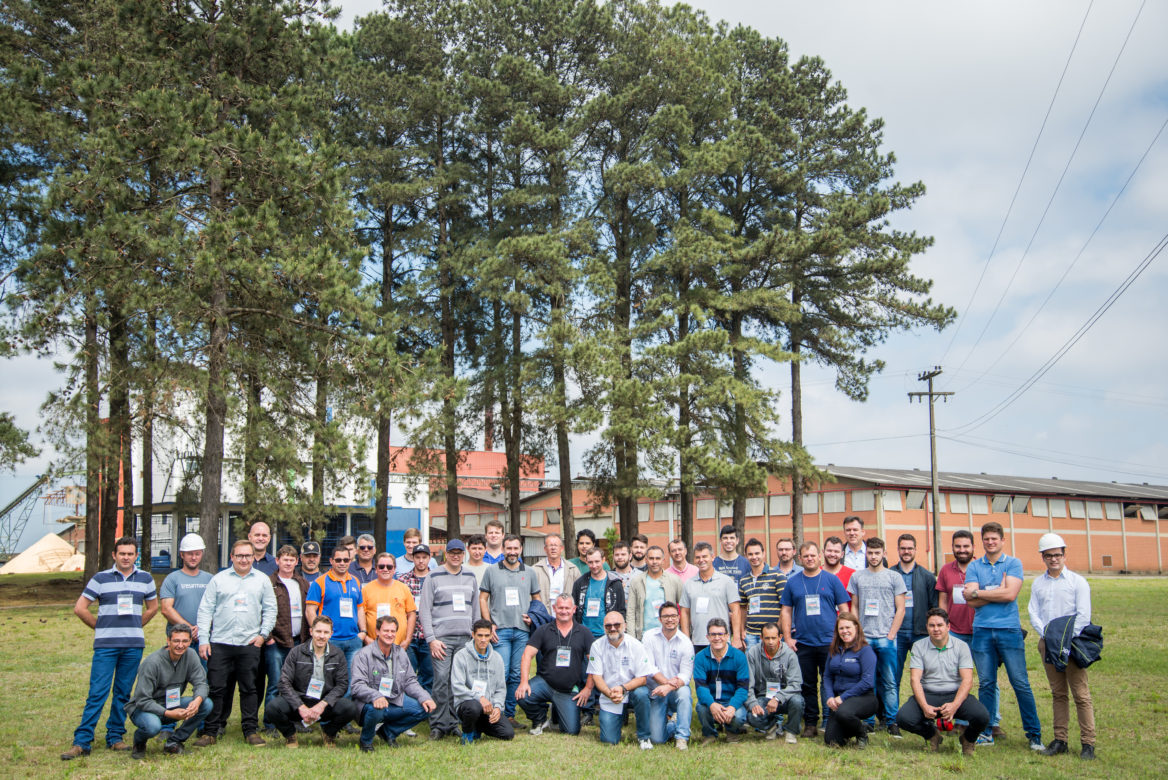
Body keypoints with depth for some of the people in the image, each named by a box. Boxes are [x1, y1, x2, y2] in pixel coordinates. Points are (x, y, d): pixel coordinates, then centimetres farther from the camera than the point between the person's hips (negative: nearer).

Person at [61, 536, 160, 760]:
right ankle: (81, 742, -3)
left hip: (134, 644, 3)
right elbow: (80, 608, 3)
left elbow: (153, 607, 21)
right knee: (97, 693, -7)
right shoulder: (101, 579, 1)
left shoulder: (145, 579, 9)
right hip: (106, 644, -2)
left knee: (123, 693, 7)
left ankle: (115, 737, 16)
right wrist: (101, 627, 6)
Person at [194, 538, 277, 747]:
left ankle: (250, 730, 12)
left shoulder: (262, 580, 10)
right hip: (220, 643, -1)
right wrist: (203, 639, -3)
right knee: (216, 688, -1)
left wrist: (264, 634, 1)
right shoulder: (218, 579, 7)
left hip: (250, 644, 1)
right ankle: (211, 731, 7)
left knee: (249, 688, 4)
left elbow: (270, 610, 13)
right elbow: (205, 610, 4)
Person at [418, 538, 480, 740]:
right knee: (441, 680, -10)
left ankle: (453, 723, 12)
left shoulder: (470, 578, 15)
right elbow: (424, 610, -2)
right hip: (442, 638, -4)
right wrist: (431, 639, -10)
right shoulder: (433, 577, 2)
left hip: (465, 638, 4)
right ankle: (439, 725, -2)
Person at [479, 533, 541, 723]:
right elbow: (483, 599, 5)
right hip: (500, 630, -3)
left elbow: (537, 599, 19)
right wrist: (489, 625, -3)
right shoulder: (492, 571, 5)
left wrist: (534, 617, 1)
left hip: (523, 631, 3)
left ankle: (510, 714, 13)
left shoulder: (529, 573, 12)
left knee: (517, 675, 4)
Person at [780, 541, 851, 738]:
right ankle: (810, 723, 14)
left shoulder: (831, 580, 4)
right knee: (808, 685, 7)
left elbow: (844, 609, 5)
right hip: (802, 644, 2)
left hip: (829, 642, -2)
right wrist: (787, 637, 2)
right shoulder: (792, 582, 8)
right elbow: (786, 611, 10)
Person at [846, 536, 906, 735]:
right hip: (864, 638, 2)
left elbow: (900, 609, 3)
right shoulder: (857, 577, 11)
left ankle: (892, 721, 4)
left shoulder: (894, 577, 5)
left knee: (889, 682, -3)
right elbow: (854, 607, 14)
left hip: (886, 638, -2)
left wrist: (891, 635, -5)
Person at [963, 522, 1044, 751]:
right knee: (986, 684, 5)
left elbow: (1010, 594, -10)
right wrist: (999, 591, -8)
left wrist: (978, 593, -4)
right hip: (982, 631, 2)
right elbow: (972, 601, -2)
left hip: (1009, 630, -2)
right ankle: (985, 731, 14)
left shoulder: (1013, 564, 4)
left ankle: (1034, 734, 5)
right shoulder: (974, 566, 10)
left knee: (1021, 684, -2)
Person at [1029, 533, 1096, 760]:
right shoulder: (1038, 583, 13)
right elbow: (1033, 613, 7)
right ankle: (1060, 740, 12)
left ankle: (1088, 743, -3)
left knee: (1081, 694, -6)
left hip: (1072, 643, -4)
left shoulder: (1077, 582, 3)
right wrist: (1047, 635, -9)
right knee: (1058, 693, 8)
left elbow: (1083, 615, -5)